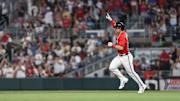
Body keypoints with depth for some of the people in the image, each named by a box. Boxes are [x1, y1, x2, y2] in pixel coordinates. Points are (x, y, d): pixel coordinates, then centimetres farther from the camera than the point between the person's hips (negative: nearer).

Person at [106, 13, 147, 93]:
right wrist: (110, 19, 15)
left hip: (126, 57, -9)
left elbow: (121, 48, -32)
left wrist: (112, 45, -24)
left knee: (131, 72, -4)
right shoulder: (121, 32, 3)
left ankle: (142, 86, 8)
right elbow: (115, 26, 23)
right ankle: (123, 79, 9)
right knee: (112, 67, -4)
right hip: (120, 56, 9)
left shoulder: (123, 36, -24)